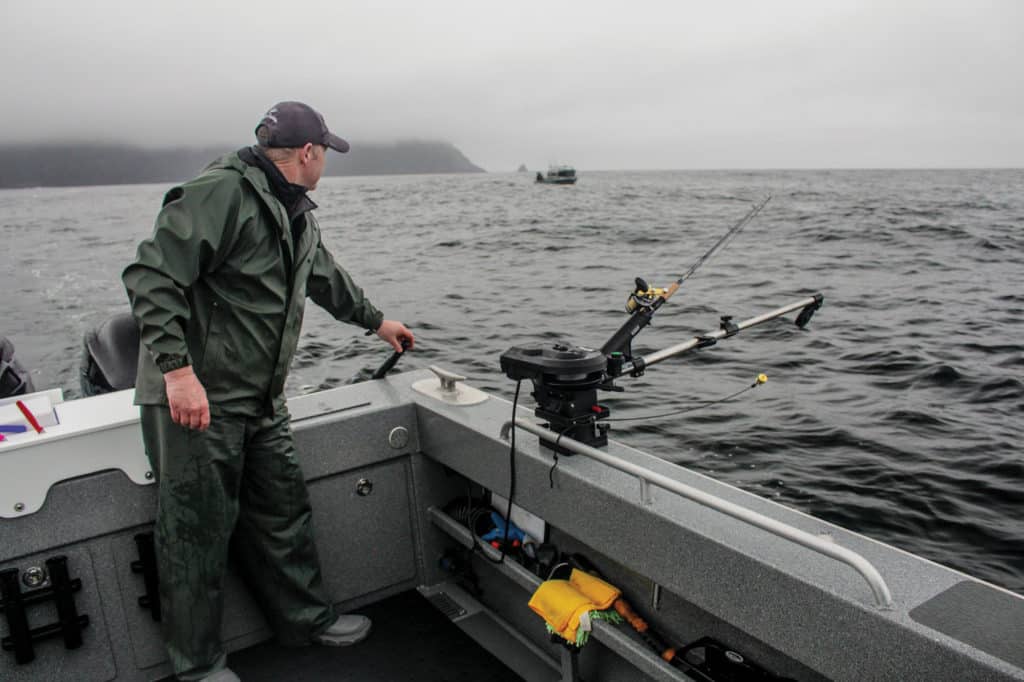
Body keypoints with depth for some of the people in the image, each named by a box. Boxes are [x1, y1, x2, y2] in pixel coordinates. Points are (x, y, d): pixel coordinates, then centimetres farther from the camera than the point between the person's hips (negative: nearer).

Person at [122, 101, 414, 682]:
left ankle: (308, 619, 34)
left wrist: (375, 320, 40)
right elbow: (152, 277, -24)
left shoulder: (296, 213, 15)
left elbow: (326, 277, 30)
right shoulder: (220, 194, -17)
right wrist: (177, 369, -30)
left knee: (284, 512, 16)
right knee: (199, 531, 3)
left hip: (262, 401, 9)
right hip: (193, 400, -9)